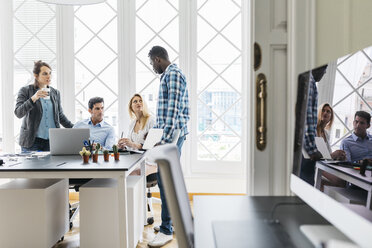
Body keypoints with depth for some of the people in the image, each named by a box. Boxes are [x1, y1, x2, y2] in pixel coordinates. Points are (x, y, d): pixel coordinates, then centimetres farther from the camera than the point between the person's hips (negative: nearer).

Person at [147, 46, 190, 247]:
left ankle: (166, 230, 1)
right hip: (169, 134, 11)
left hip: (171, 134, -11)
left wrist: (164, 140, -23)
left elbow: (173, 110, -20)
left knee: (165, 181, -8)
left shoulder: (173, 74, -11)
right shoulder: (170, 74, 21)